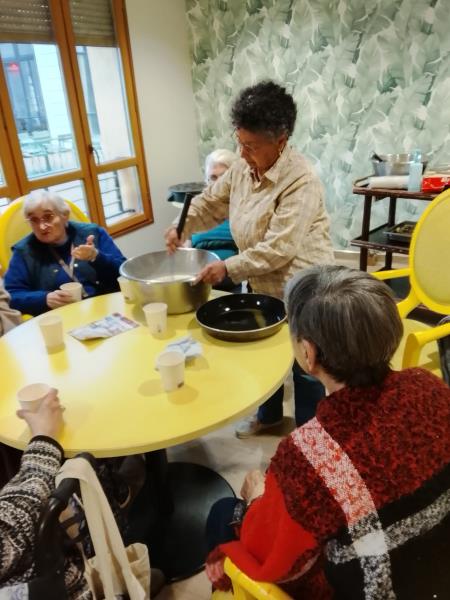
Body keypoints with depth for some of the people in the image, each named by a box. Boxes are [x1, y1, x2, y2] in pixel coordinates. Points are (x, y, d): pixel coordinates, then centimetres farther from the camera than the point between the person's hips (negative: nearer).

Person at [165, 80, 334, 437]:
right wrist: (182, 226, -6)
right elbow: (210, 203, 12)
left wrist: (229, 268, -25)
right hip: (263, 286, 8)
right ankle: (269, 414, 49)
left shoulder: (300, 181, -25)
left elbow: (279, 248, -29)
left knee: (305, 367, 11)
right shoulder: (242, 169, -1)